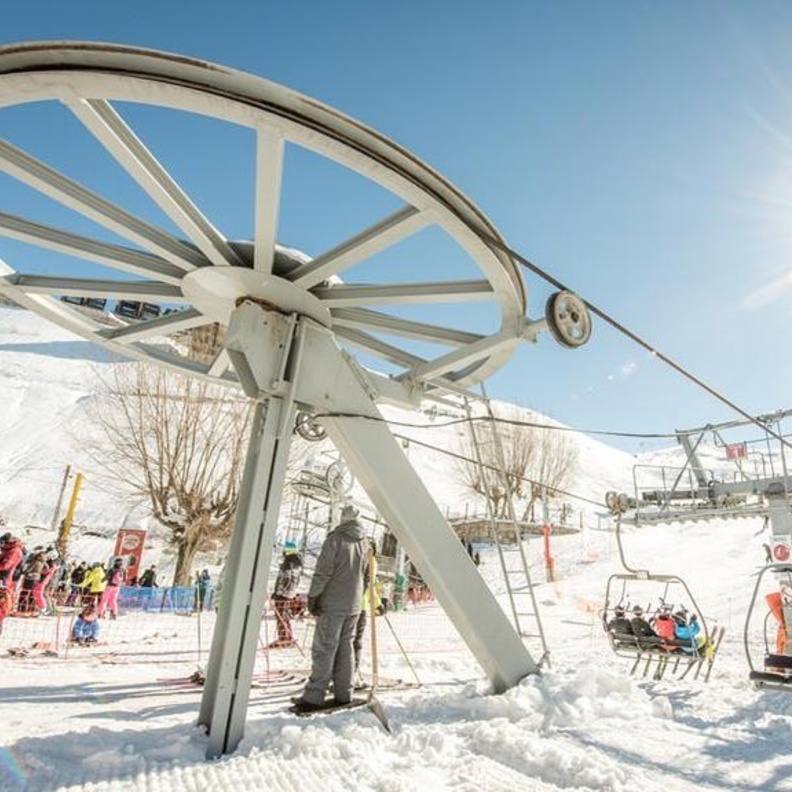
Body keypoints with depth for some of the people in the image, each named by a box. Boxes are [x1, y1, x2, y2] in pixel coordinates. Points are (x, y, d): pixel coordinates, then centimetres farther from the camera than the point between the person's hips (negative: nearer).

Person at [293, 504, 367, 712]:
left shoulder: (335, 539, -13)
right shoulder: (363, 542, 7)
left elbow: (323, 571, -15)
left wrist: (312, 596, -7)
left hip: (332, 603, -6)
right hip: (354, 605, 6)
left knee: (324, 649, -1)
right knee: (345, 648, 12)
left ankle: (314, 697, 1)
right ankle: (343, 694, 16)